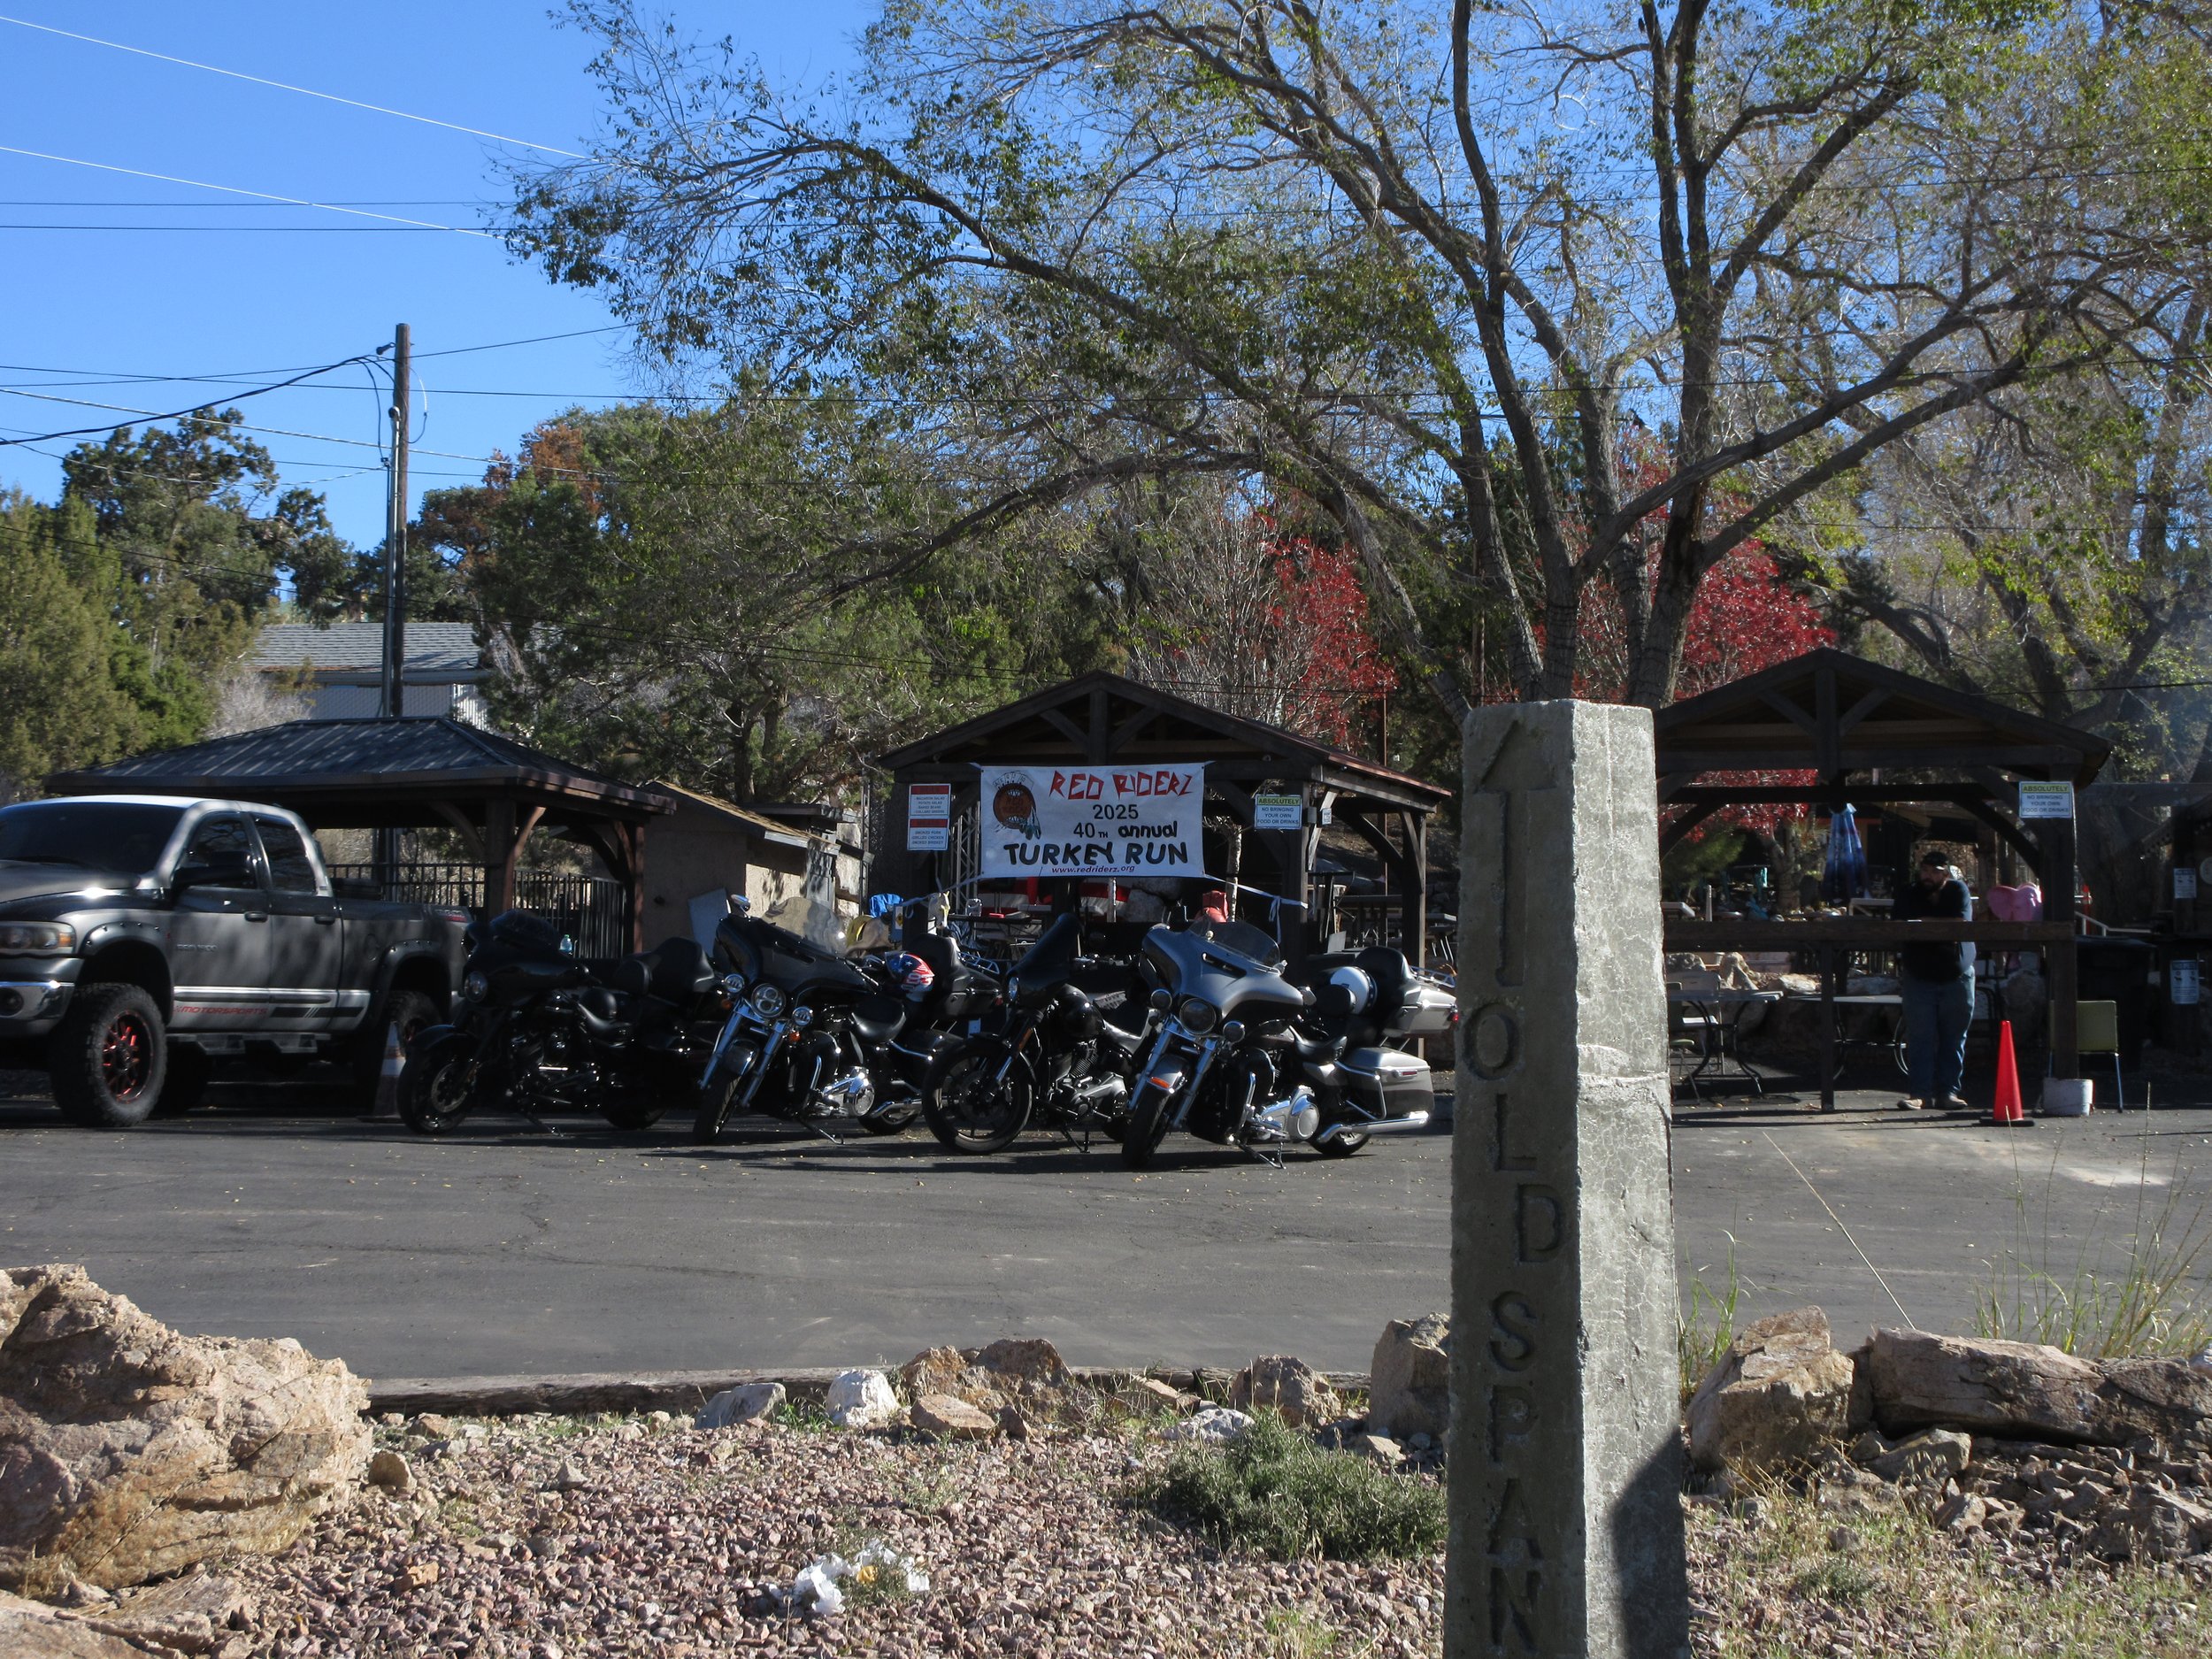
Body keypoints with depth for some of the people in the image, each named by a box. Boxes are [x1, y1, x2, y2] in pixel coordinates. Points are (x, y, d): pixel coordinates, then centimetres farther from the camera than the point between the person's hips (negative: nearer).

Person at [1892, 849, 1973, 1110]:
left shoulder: (1958, 891, -1)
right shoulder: (1907, 894, 2)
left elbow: (1960, 925, -16)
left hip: (1956, 978, 0)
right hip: (1918, 978, 0)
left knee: (1954, 1038, 3)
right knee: (1919, 1038, -6)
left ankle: (1947, 1093, 8)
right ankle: (1921, 1094, -5)